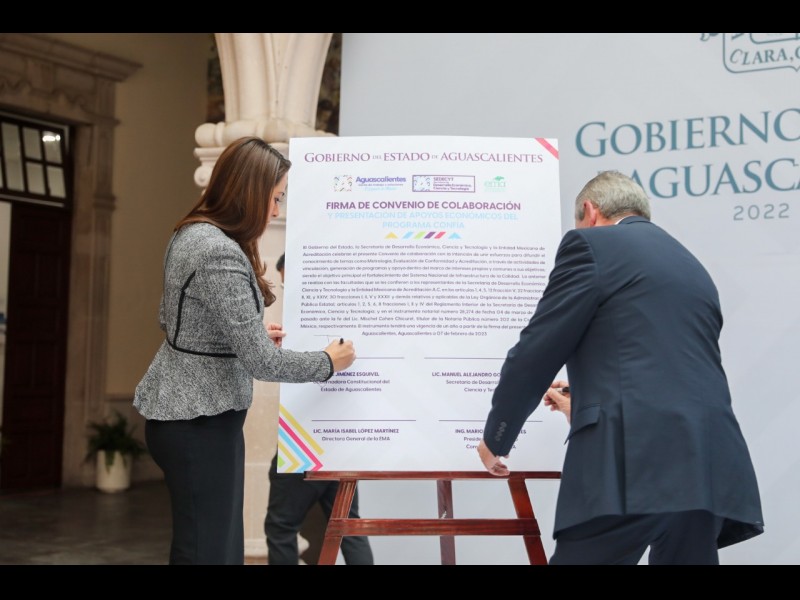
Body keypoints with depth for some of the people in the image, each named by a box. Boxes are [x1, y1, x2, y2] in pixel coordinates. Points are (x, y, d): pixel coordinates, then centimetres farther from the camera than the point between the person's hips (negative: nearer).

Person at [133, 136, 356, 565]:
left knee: (222, 547, 16)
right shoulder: (220, 255, -23)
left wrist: (252, 333, 13)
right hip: (200, 422, -10)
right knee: (208, 551, -1)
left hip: (186, 413, 10)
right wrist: (328, 363, -6)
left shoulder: (191, 234, 7)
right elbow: (262, 363, -22)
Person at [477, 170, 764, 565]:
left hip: (633, 464, -7)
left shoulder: (592, 245, 4)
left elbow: (536, 353, 1)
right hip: (707, 469, 8)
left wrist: (495, 438, 16)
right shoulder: (693, 269, 26)